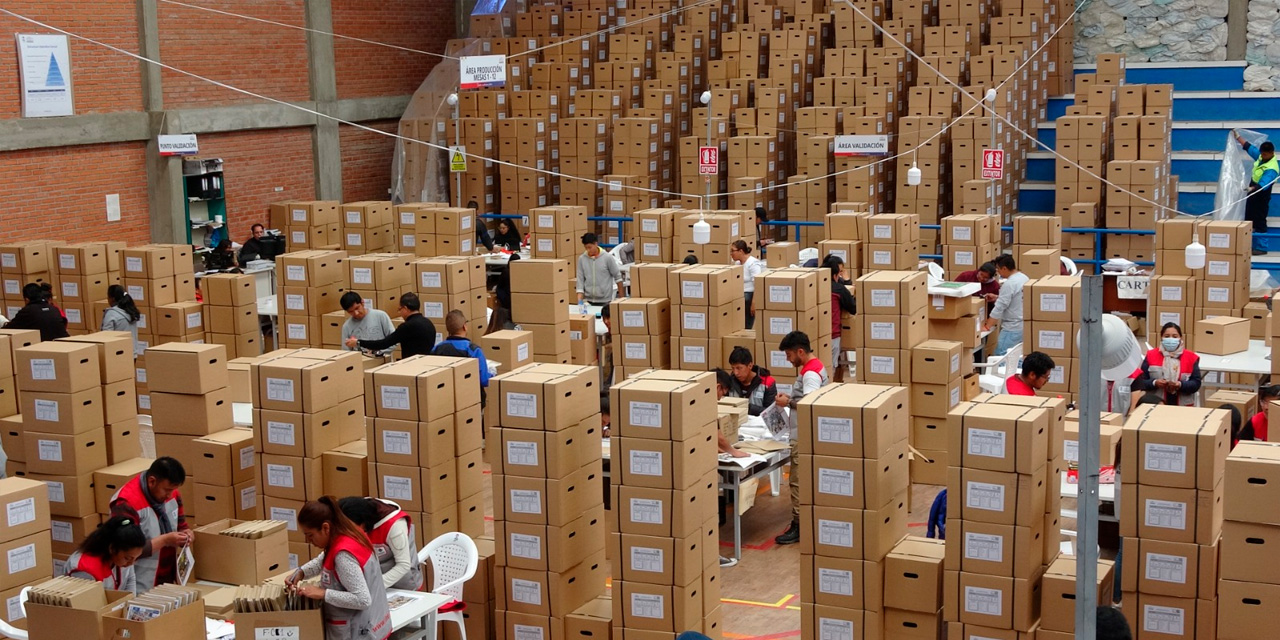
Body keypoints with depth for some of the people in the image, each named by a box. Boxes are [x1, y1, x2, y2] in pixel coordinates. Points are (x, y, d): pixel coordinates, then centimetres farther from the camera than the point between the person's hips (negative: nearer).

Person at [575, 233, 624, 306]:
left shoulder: (607, 258, -6)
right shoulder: (581, 259, 0)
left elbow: (617, 276, 1)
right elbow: (580, 279, 2)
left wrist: (621, 296, 3)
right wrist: (579, 300, -8)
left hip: (605, 300, -2)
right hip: (588, 300, 2)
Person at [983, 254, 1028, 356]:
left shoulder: (1009, 284, -19)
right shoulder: (1024, 277, 8)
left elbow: (999, 309, -18)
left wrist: (986, 327, -12)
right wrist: (997, 297, 20)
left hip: (1013, 329, -10)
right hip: (1024, 326, 10)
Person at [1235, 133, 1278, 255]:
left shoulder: (1272, 169, -26)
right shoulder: (1261, 156, -1)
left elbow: (1263, 184, -37)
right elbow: (1248, 147, 13)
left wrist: (1252, 188, -52)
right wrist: (1238, 137, 15)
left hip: (1261, 197, -9)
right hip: (1252, 193, 9)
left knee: (1259, 222, -7)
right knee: (1249, 220, 16)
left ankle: (1262, 247, -1)